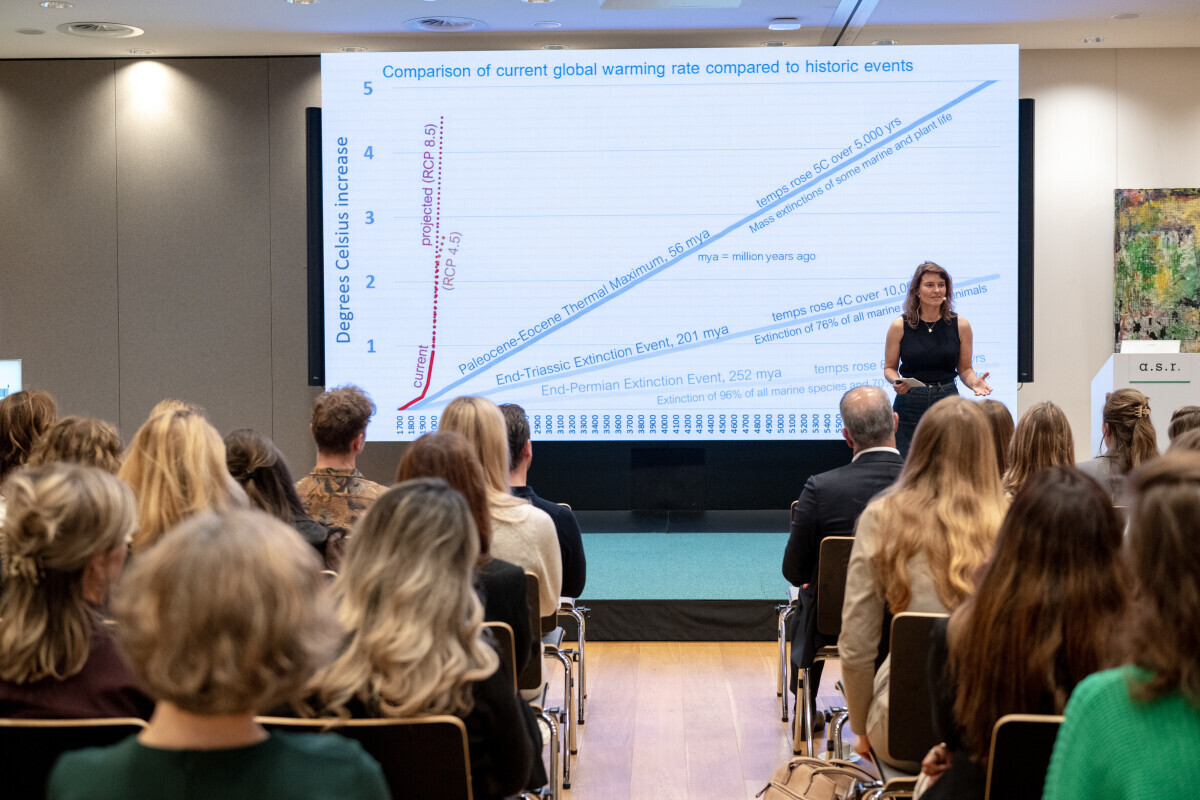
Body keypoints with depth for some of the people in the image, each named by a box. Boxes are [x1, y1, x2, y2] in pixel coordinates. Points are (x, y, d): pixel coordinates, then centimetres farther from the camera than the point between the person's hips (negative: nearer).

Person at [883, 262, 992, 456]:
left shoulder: (960, 325, 4)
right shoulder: (900, 326, 0)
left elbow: (965, 369, 10)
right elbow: (889, 367, 8)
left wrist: (974, 382, -10)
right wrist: (895, 381, -12)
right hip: (909, 405, -1)